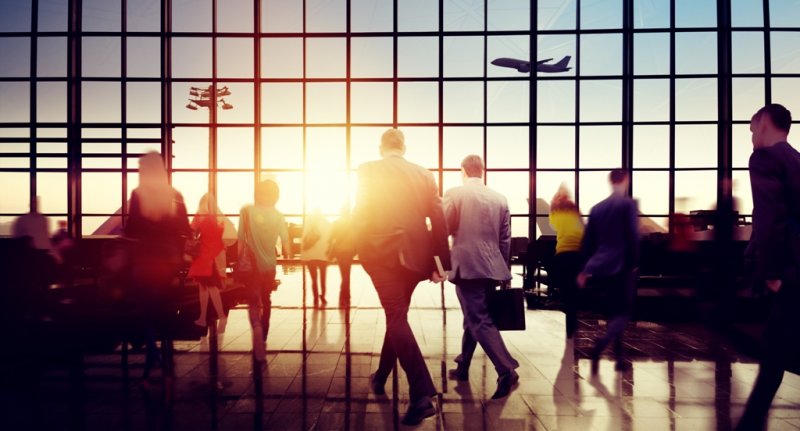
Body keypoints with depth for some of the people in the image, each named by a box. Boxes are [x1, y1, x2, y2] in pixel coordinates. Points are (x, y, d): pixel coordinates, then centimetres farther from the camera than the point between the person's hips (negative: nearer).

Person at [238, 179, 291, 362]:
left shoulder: (246, 211, -7)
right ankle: (262, 339, 30)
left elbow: (241, 241, -9)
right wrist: (287, 254, 18)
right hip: (270, 265, 2)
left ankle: (256, 326, -26)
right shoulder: (278, 216, -1)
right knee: (266, 300, 19)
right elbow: (286, 246, -3)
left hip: (251, 264, -2)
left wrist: (239, 262, 2)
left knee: (253, 300, 4)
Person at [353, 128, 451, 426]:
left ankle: (422, 394, -17)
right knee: (397, 316, 19)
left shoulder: (367, 171, -1)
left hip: (383, 253, -4)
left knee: (396, 319, -5)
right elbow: (439, 221, 3)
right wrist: (441, 261, 4)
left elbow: (359, 214, -5)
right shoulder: (423, 174, 7)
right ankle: (380, 377, 37)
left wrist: (358, 251, 6)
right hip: (414, 255, 5)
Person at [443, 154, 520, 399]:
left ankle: (507, 371, -15)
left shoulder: (454, 194, -5)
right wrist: (503, 270, 18)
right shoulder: (500, 199, 8)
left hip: (466, 266, -5)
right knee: (473, 318, 18)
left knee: (480, 321, -4)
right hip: (491, 268, 6)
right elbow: (505, 240, 10)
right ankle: (462, 368, 29)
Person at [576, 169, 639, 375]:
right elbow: (633, 236, -13)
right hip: (621, 265, -5)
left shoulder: (597, 208, 10)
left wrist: (585, 270, 15)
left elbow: (588, 241, 11)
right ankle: (600, 345, -23)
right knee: (623, 312, 1)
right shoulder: (629, 204, -6)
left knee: (613, 312, 15)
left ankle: (619, 358, 21)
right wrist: (634, 263, -3)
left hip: (600, 267, 6)